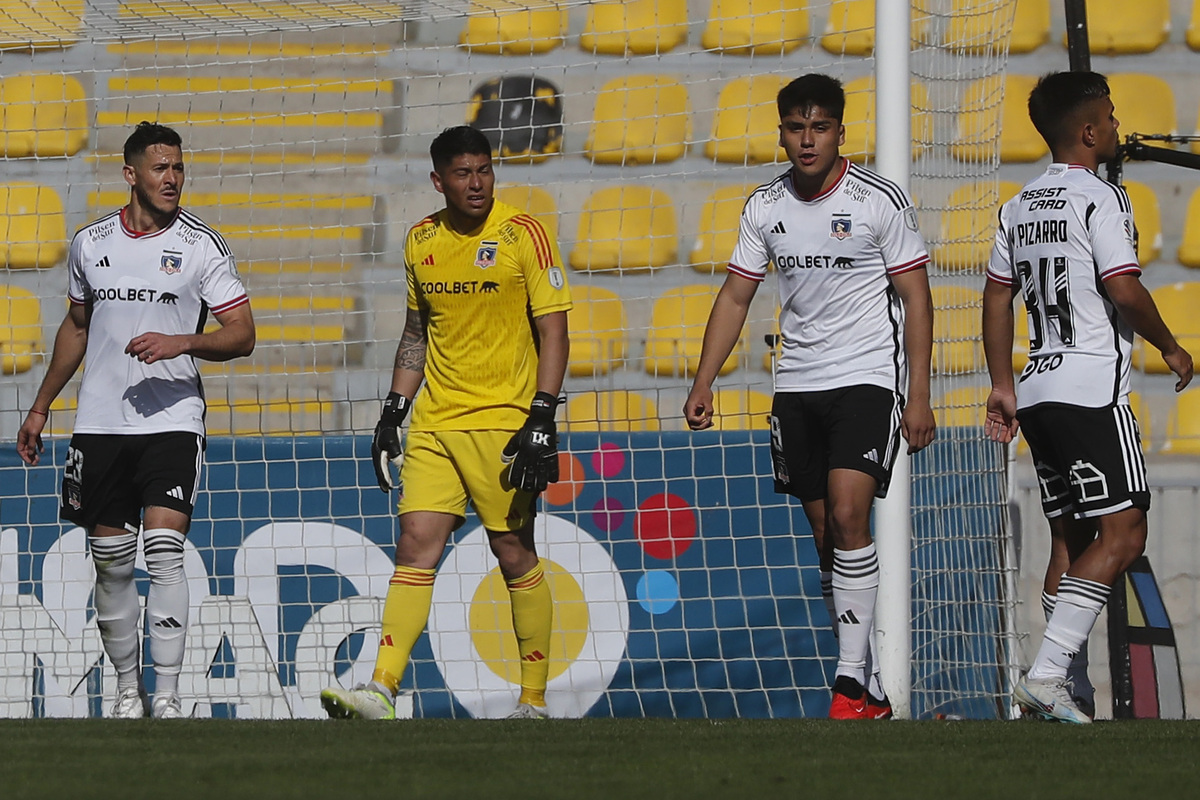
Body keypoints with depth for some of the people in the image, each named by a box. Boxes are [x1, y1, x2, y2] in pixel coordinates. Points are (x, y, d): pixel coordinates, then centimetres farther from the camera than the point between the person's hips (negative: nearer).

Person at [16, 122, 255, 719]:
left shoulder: (201, 245, -1)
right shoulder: (90, 243, 9)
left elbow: (241, 334, -2)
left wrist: (182, 343, -20)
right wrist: (40, 408, 25)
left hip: (171, 418, -3)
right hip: (100, 423, 3)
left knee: (164, 553, -15)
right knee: (111, 563, 5)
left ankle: (167, 696, -12)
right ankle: (128, 690, 17)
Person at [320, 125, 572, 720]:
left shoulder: (522, 235, -5)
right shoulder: (421, 242, 10)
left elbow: (553, 332, -6)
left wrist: (542, 418, -15)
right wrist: (393, 411, 14)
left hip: (502, 420, -4)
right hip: (433, 424, 4)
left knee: (514, 554, -1)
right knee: (415, 546, -5)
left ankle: (535, 700, 9)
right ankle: (382, 691, -12)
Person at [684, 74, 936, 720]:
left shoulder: (880, 201, -8)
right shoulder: (765, 207, 4)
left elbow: (916, 298, -5)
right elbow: (735, 296, 11)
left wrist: (918, 395, -10)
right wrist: (703, 383, 3)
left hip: (868, 380, -5)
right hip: (796, 386, 5)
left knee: (848, 516, -20)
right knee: (826, 536, 5)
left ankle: (852, 680, -20)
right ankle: (869, 691, 12)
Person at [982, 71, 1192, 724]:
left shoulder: (1020, 206, 15)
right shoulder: (1100, 199, -10)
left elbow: (997, 297, 17)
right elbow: (1124, 290, -17)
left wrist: (1002, 386, 21)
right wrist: (1170, 348, -2)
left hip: (1037, 392, 9)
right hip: (1092, 390, -9)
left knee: (1070, 538, 12)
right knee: (1122, 531, -10)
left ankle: (1070, 690, 10)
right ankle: (1047, 673, -22)